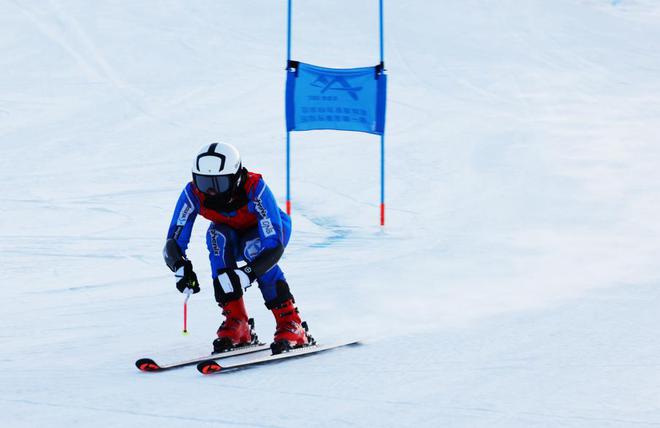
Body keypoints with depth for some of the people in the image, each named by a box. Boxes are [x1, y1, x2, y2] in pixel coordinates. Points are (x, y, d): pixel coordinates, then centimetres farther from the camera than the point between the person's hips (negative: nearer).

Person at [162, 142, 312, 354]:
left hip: (271, 229, -3)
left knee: (253, 247, -35)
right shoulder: (193, 193, -30)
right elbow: (173, 243, -30)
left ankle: (290, 324, -26)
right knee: (217, 235, -31)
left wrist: (247, 273, -58)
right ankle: (236, 322, -27)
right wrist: (181, 268, -52)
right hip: (231, 233, 3)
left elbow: (275, 246, -42)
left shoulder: (255, 189, -38)